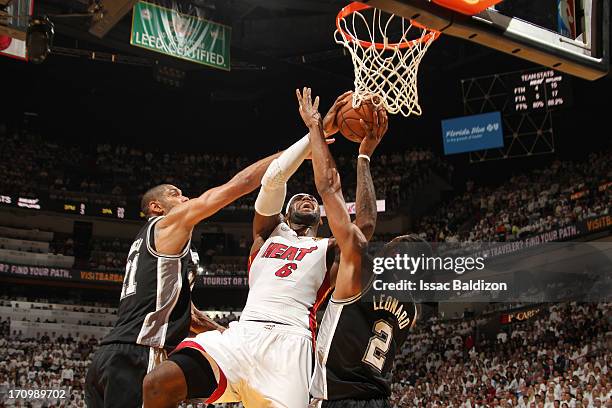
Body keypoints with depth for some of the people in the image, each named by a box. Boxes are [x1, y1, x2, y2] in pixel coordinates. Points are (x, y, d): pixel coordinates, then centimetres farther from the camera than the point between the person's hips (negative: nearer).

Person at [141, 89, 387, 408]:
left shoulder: (328, 249, 25)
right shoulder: (269, 233, 27)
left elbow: (365, 221, 8)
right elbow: (274, 178, 13)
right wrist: (317, 131, 16)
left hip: (290, 342, -1)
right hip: (243, 333, 1)